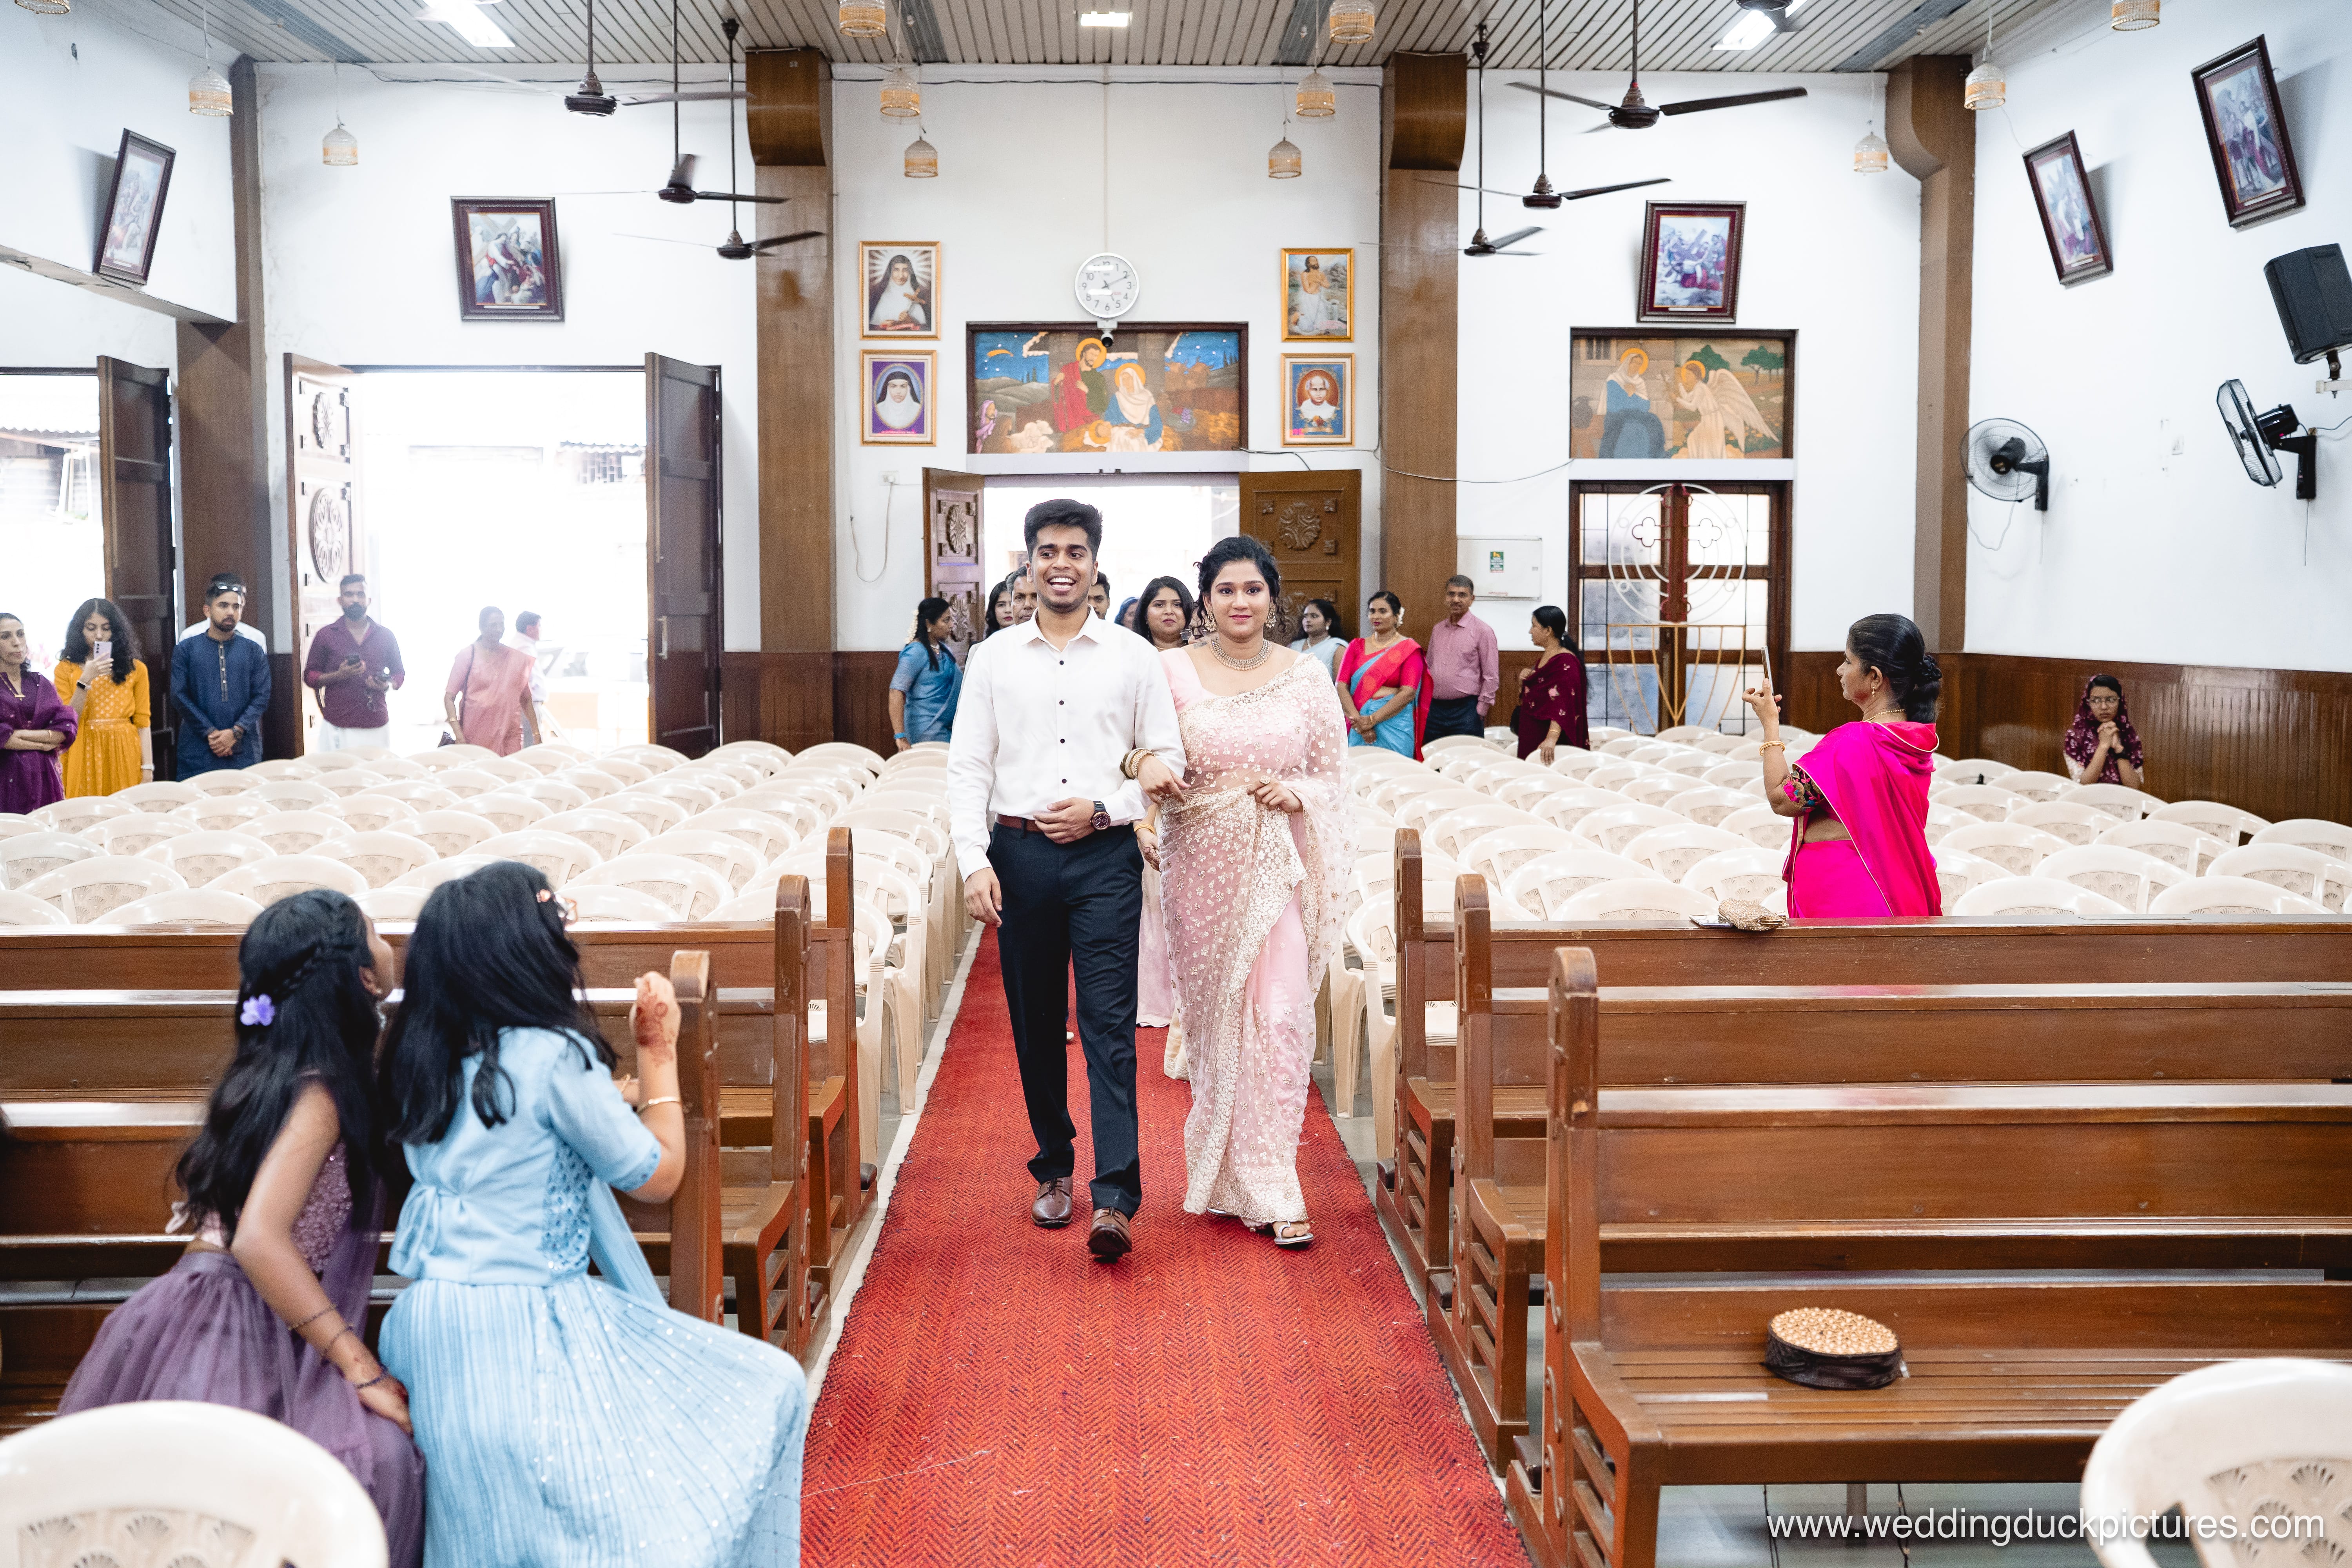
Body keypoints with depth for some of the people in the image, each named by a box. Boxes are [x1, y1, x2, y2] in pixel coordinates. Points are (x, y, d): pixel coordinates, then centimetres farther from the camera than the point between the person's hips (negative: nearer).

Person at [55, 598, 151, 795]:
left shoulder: (136, 669, 7)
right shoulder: (66, 670, 6)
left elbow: (143, 723, 2)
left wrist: (148, 769, -6)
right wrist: (85, 681, -13)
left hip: (125, 755, 0)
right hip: (84, 757, 0)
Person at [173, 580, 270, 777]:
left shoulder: (254, 651, 9)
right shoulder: (187, 649, 6)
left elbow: (262, 696, 2)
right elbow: (179, 697, -1)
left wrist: (236, 732, -11)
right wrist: (211, 733, -10)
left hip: (244, 752, 1)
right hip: (199, 752, -1)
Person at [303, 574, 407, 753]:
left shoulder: (385, 636, 11)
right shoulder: (326, 635, 7)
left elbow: (399, 672, 19)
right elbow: (309, 676, 9)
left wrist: (388, 685, -4)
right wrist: (339, 676, -10)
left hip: (377, 725, 1)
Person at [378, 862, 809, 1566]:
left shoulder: (424, 1061, 7)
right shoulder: (554, 1057, -15)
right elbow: (657, 1177, -4)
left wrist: (621, 1094, 22)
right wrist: (659, 1053, 5)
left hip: (426, 1331, 9)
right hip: (523, 1338, -8)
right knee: (768, 1390, 1)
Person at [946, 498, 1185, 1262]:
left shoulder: (1132, 656, 5)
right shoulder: (993, 658, 7)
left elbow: (1170, 758, 7)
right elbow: (967, 768, 5)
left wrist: (1103, 809, -8)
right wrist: (975, 862, -6)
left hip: (1105, 855, -2)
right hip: (1020, 855, 2)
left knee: (1109, 1025, -7)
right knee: (1035, 1022, 9)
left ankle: (1114, 1198, -9)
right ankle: (1054, 1167, 26)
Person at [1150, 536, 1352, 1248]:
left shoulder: (1306, 676, 4)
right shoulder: (1171, 670, 2)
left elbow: (1333, 776, 9)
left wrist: (1297, 796, -10)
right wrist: (1141, 829, -15)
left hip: (1279, 864, 0)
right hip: (1202, 863, 0)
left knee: (1281, 1016, -8)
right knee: (1213, 1016, 8)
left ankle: (1273, 1187, 0)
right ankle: (1224, 1176, 25)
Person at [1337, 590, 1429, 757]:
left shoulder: (1409, 649, 0)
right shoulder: (1357, 646, 10)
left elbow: (1408, 693, -10)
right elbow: (1342, 686, 0)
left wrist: (1372, 720, -17)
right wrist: (1358, 720, -16)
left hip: (1394, 726, -3)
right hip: (1358, 727, 3)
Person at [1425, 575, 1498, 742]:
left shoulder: (1482, 631, -5)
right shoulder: (1437, 630, 13)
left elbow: (1491, 676, -6)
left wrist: (1480, 711, -10)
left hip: (1466, 710, -5)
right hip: (1434, 709, 5)